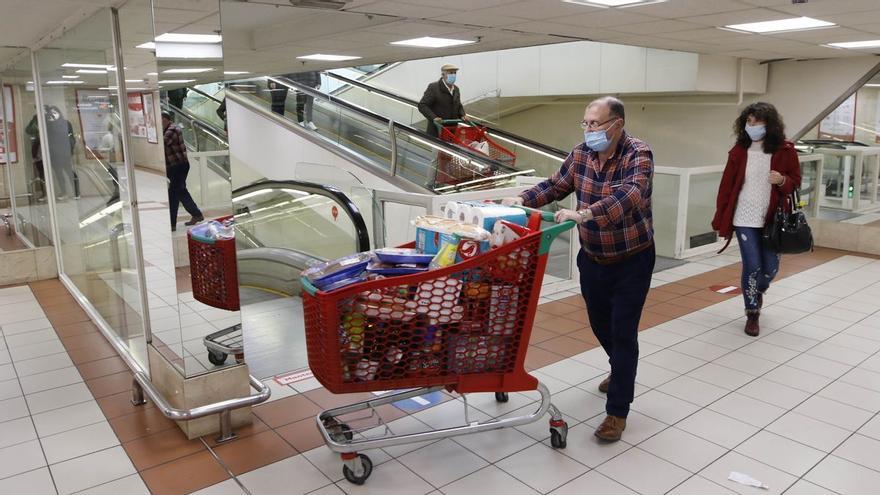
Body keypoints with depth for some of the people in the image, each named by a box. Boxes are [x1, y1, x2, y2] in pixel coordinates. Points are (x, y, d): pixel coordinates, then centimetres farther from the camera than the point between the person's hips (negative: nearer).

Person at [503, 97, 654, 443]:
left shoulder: (638, 155, -21)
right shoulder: (582, 153, -4)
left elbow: (629, 196, -39)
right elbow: (556, 185, 5)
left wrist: (584, 214, -52)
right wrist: (523, 200, -11)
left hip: (631, 260, -6)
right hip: (592, 257, 6)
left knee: (623, 332, -3)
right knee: (600, 323, 21)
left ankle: (617, 411, 9)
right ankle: (621, 372, 49)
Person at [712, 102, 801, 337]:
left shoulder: (785, 150, -3)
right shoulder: (738, 151, -2)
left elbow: (796, 182, 4)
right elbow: (726, 185, 1)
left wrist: (782, 180, -20)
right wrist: (720, 218, -1)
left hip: (772, 219, 1)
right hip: (744, 218, -1)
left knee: (770, 267, 8)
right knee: (752, 265, -4)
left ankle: (758, 290, 44)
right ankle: (752, 314, 14)